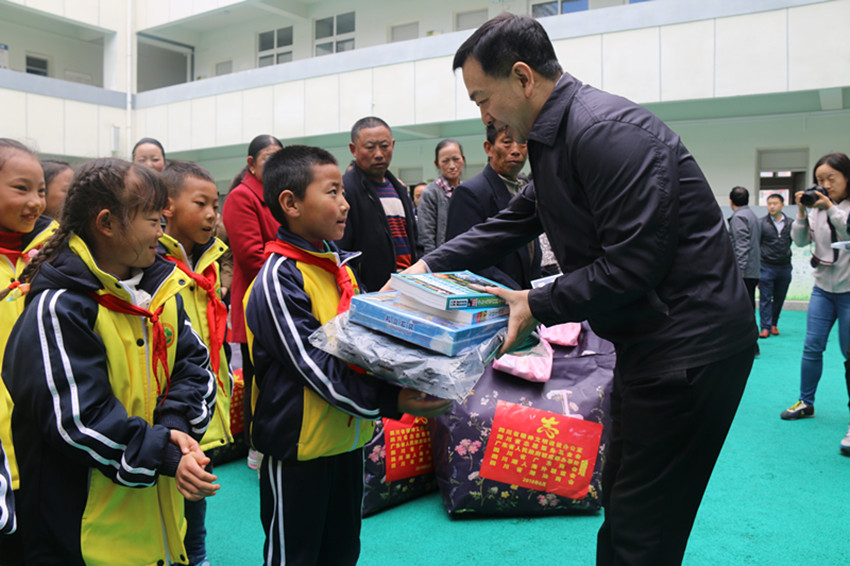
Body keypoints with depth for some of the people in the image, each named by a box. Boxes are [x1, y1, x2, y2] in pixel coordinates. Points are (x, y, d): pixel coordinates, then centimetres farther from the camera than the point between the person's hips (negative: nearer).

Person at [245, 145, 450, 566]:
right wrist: (391, 401, -31)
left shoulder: (341, 266, 8)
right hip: (299, 446, -8)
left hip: (348, 437, 8)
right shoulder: (279, 279, -19)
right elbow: (314, 366, -24)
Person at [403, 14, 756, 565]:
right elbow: (512, 224, 17)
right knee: (620, 500, 22)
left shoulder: (608, 131, -21)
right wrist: (429, 265, 9)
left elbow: (631, 265, -25)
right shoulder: (554, 137, 11)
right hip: (647, 340, 10)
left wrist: (537, 306, -14)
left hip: (689, 347, -10)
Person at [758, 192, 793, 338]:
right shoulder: (761, 223, -2)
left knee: (779, 298, 10)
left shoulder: (790, 223, 6)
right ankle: (765, 327, 2)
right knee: (765, 298, -2)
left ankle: (774, 324, 24)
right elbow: (755, 244, -2)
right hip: (766, 267, -3)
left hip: (784, 267, 3)